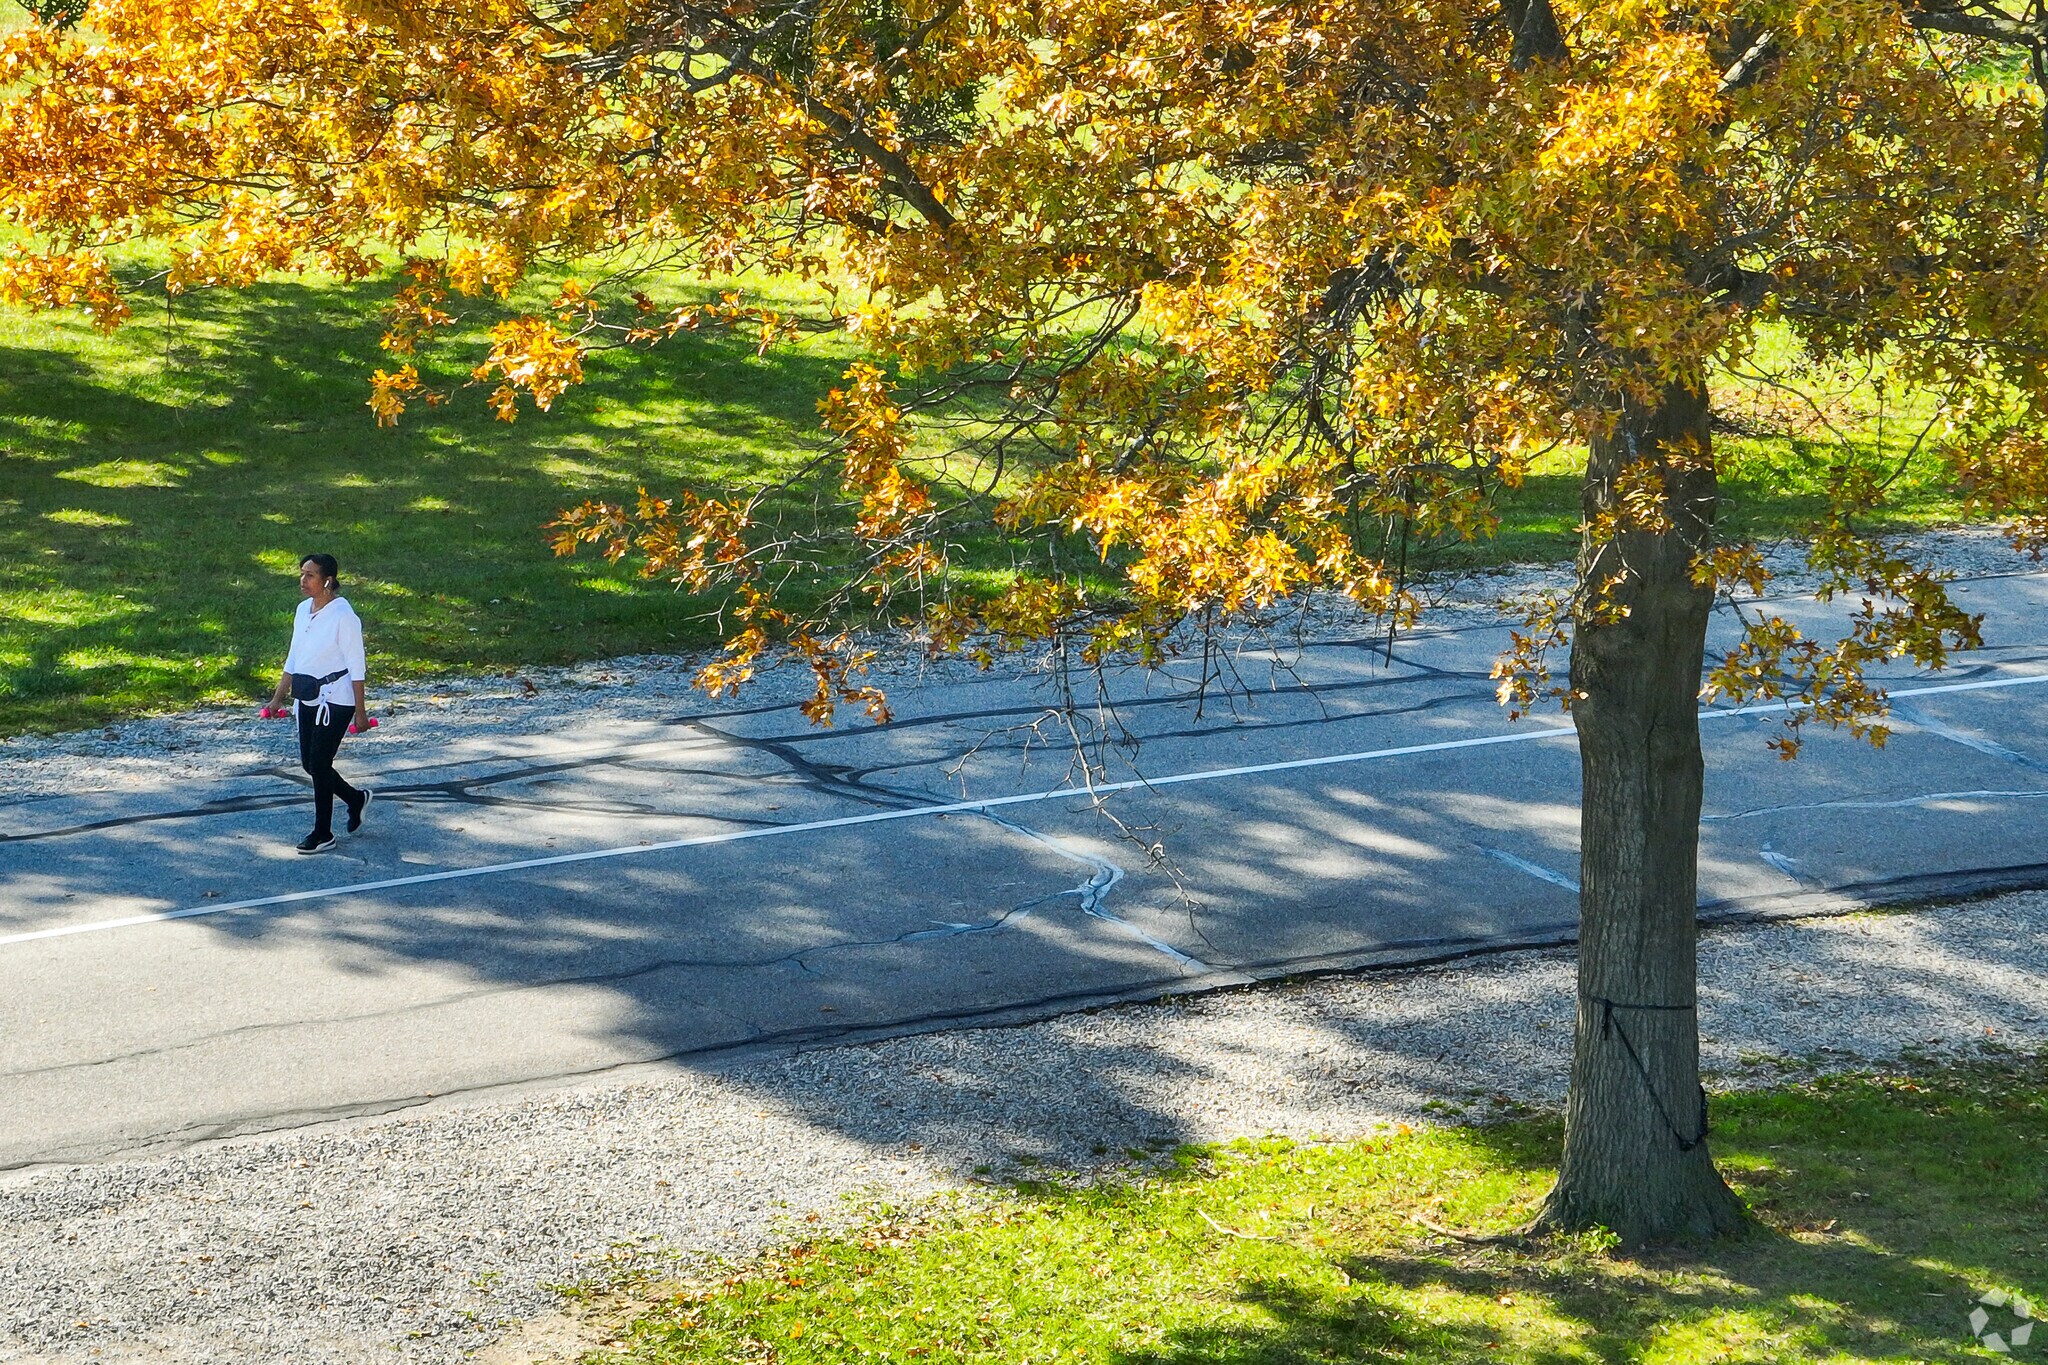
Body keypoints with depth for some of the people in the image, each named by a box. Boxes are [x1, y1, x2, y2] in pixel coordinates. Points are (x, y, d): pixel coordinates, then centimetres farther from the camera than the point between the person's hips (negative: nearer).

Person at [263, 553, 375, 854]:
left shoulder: (343, 615, -15)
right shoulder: (303, 610, 8)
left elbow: (356, 666, -13)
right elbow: (293, 658, 17)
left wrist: (360, 711, -13)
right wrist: (278, 698, 17)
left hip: (335, 699, -8)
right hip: (308, 699, 8)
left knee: (319, 764, -5)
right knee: (308, 762, 11)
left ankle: (323, 834, 7)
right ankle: (356, 798, 34)